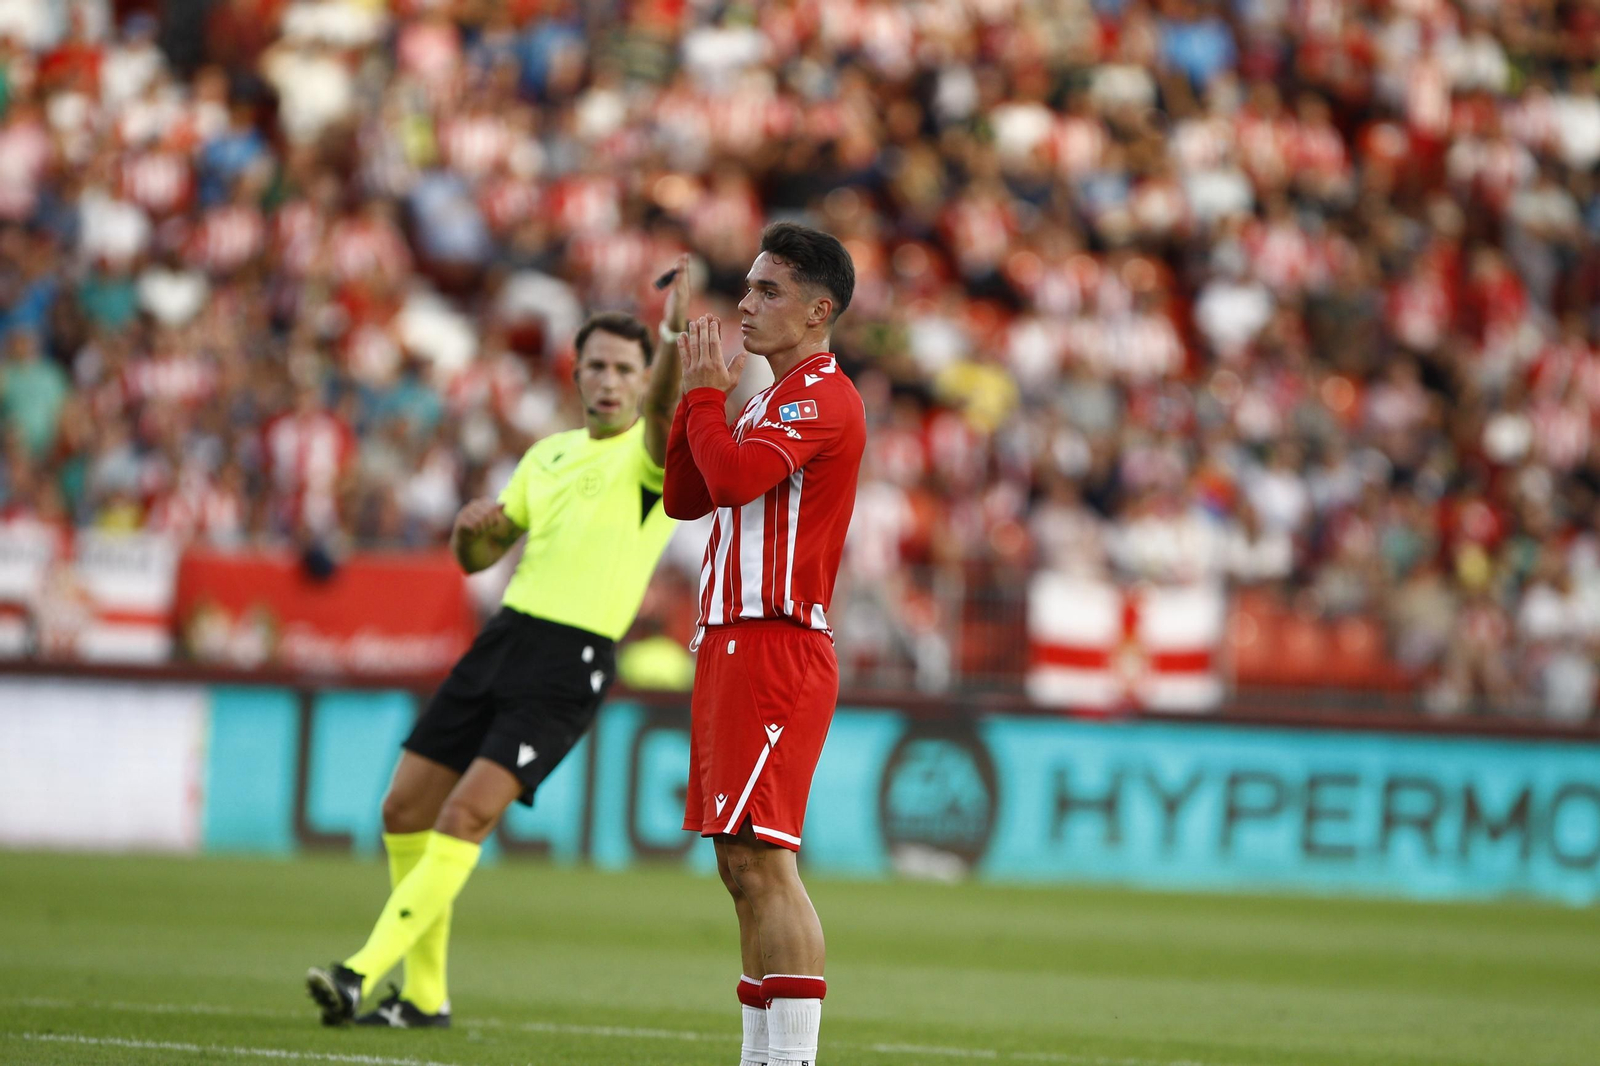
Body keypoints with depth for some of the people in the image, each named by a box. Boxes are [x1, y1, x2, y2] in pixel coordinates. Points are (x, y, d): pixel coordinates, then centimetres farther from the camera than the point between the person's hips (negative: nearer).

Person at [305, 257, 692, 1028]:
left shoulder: (653, 453, -3)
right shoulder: (548, 453, 18)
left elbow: (664, 408, -28)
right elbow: (475, 557, 22)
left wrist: (674, 337, -47)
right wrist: (473, 527, -2)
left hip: (572, 661, -7)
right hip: (504, 637, 7)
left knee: (467, 815, -19)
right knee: (406, 810, 4)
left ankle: (365, 972, -21)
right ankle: (424, 995, 17)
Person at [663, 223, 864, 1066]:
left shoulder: (823, 396, -9)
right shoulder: (771, 402, 23)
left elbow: (733, 477, -23)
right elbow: (685, 497, 20)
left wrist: (704, 392, -8)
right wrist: (704, 394, 10)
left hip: (775, 649, -10)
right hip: (733, 647, 10)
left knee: (760, 858, -16)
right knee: (745, 867, 10)